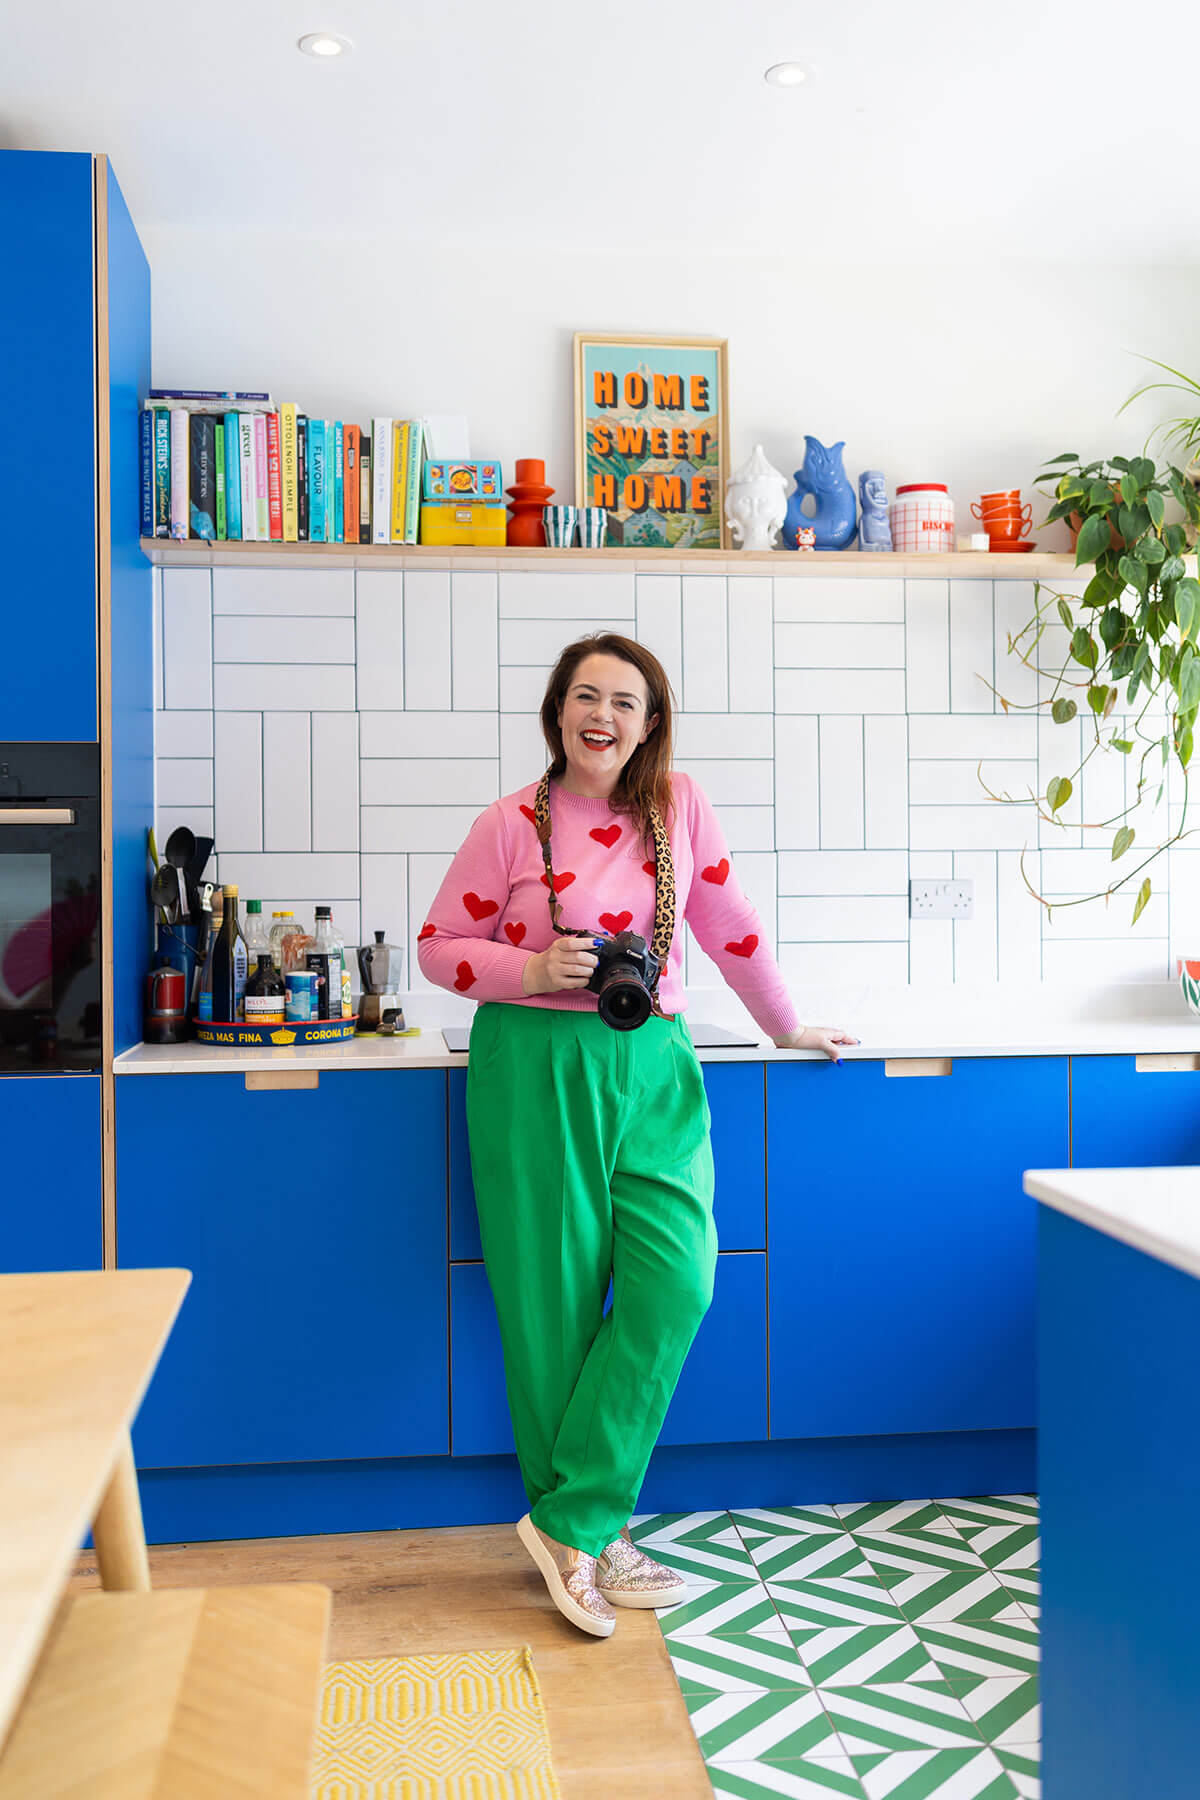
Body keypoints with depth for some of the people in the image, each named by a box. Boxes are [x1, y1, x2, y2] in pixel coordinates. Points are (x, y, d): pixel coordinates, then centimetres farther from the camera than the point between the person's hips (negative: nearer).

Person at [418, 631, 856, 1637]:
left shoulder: (679, 806, 6)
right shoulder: (511, 824, -1)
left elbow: (729, 924, 15)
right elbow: (438, 946, 3)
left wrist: (786, 1025, 21)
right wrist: (536, 970, -13)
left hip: (651, 1065, 3)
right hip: (536, 1070, -3)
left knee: (674, 1280, -9)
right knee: (556, 1300, 1)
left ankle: (572, 1521, 3)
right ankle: (586, 1537, 17)